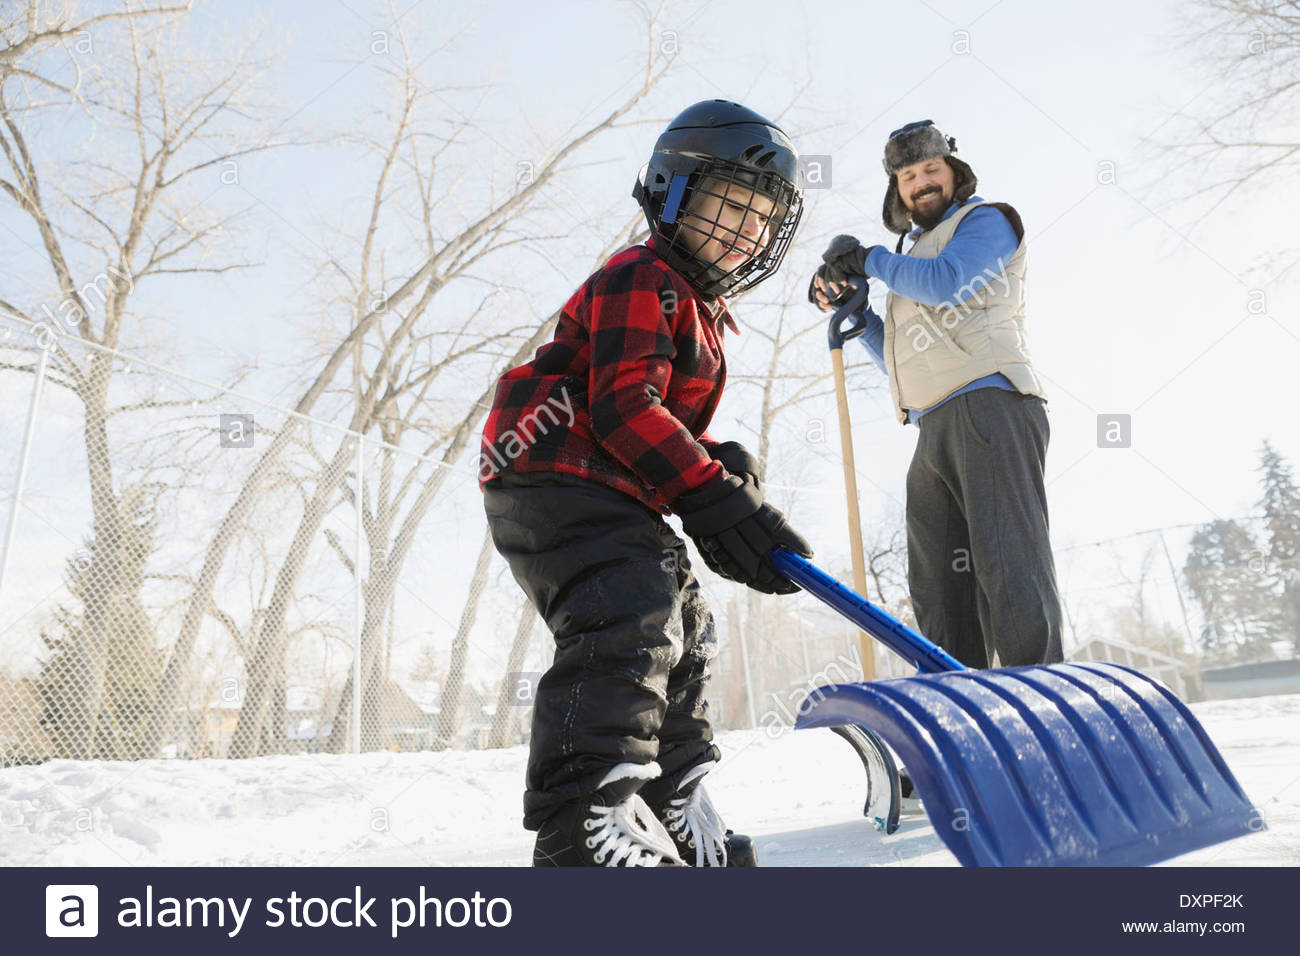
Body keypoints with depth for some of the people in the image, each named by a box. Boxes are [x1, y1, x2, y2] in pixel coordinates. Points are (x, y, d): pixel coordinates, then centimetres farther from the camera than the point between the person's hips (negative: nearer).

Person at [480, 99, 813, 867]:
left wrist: (726, 465, 2)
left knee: (680, 635, 15)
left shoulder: (702, 314, 26)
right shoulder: (641, 282, -7)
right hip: (557, 477, -11)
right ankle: (585, 822, -29)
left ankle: (673, 822, 26)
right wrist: (718, 497, -25)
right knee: (629, 624, -27)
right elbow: (623, 407, -20)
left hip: (610, 497, 11)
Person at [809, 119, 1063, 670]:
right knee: (938, 587, 2)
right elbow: (902, 362, 33)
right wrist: (849, 307, 21)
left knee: (1008, 562, -19)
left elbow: (948, 281, -13)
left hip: (989, 403, -8)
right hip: (934, 430, 8)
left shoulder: (987, 221, 10)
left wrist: (869, 261, 0)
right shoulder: (914, 261, 32)